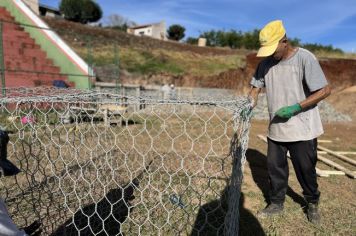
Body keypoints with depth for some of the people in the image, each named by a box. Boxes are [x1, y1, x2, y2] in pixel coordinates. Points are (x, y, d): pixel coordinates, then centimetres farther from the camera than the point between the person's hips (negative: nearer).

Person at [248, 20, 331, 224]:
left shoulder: (304, 58, -14)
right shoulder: (266, 62, 2)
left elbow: (325, 90, -14)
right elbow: (256, 88, 8)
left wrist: (296, 107, -23)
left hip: (302, 129, -4)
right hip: (276, 128, 5)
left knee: (305, 170, 9)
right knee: (275, 167, 13)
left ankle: (313, 204, 37)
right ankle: (276, 204, 33)